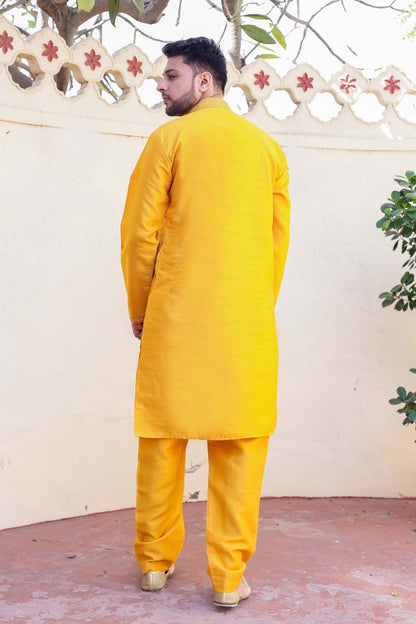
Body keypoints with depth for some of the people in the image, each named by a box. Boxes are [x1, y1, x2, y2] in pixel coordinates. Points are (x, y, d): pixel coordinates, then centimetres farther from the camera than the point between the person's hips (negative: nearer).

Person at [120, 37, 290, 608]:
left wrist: (139, 309, 11)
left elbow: (139, 230, -1)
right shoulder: (267, 146, 10)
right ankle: (229, 578, 8)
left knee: (163, 438, 9)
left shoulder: (170, 138, 1)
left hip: (175, 317, -1)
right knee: (238, 446, 4)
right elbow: (278, 238, 12)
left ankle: (155, 562, 21)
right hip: (246, 322, 2)